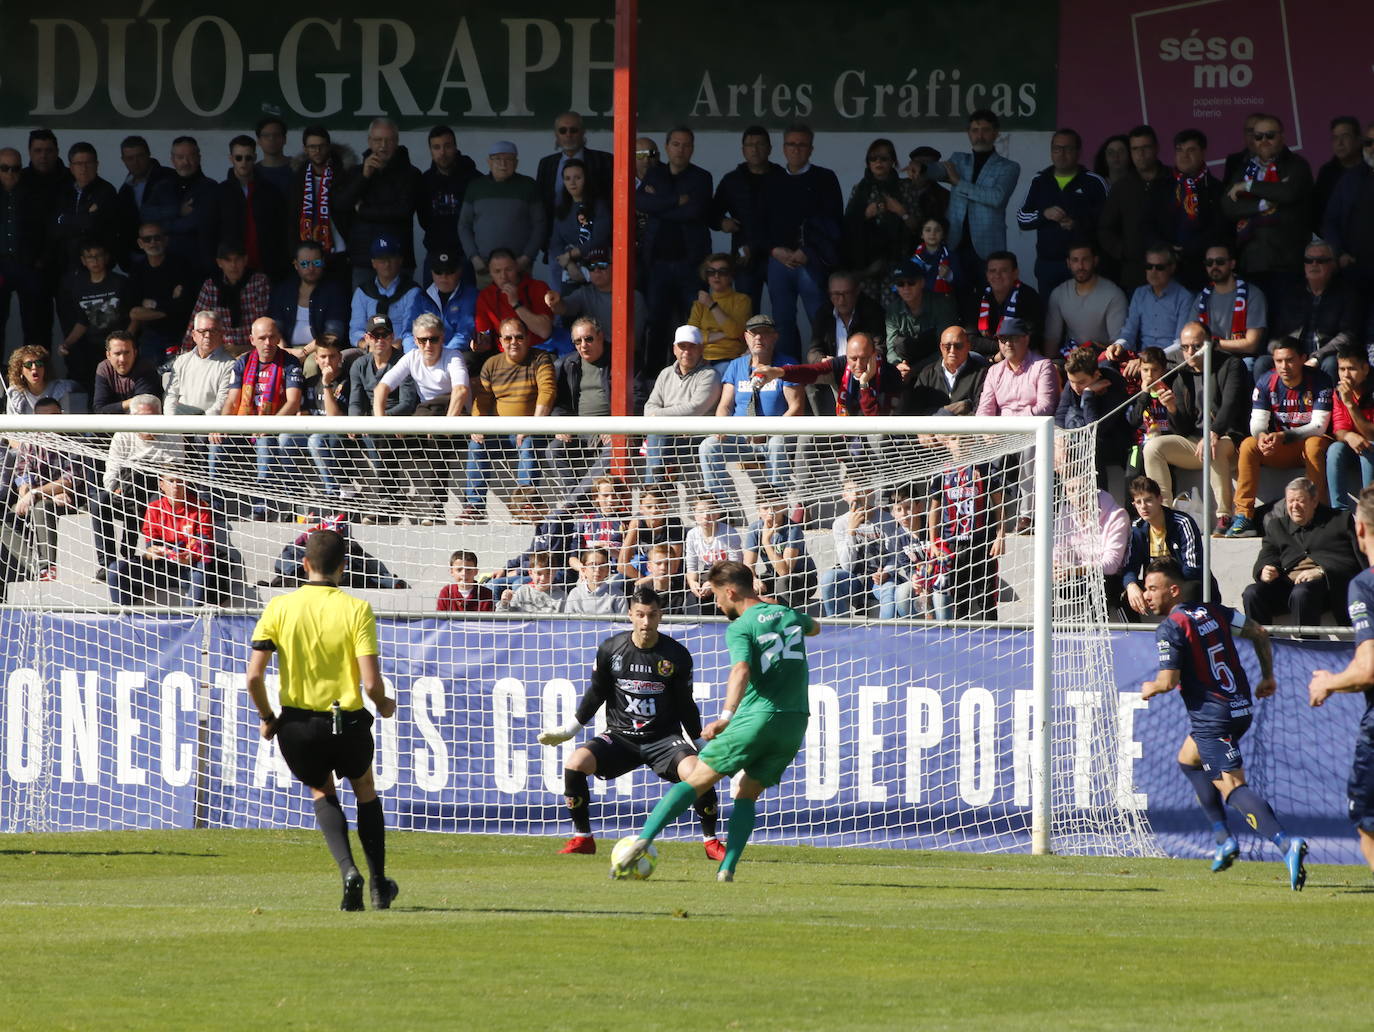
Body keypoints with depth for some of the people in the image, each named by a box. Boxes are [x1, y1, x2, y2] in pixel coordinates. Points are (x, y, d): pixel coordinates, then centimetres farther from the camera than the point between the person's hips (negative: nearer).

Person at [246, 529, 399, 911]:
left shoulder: (279, 608, -5)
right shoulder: (356, 610, -10)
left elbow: (254, 675, -9)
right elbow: (371, 682, -16)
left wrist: (267, 718, 9)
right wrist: (384, 706, 7)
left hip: (296, 725, 1)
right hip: (348, 722, -1)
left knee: (322, 792, 25)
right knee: (365, 790, 27)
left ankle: (348, 869, 1)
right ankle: (379, 886, 29)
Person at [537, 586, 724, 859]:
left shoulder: (677, 655, -6)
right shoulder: (611, 649, -4)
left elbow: (685, 705, 6)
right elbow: (596, 694, 9)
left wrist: (700, 742, 6)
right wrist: (568, 730, 10)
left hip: (665, 737, -1)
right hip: (620, 735, 1)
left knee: (696, 772, -29)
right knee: (575, 763, -22)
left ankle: (711, 841, -7)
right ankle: (582, 837, -4)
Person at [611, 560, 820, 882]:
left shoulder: (740, 628, -5)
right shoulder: (790, 616, 16)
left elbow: (741, 669, -26)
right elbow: (814, 627, 42)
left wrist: (726, 716, -36)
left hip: (756, 717, -6)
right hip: (795, 722, 6)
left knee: (697, 780, 0)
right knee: (747, 794, 15)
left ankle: (643, 840, -12)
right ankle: (727, 869, 0)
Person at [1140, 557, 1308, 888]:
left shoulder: (1170, 629, -13)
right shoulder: (1211, 611, 10)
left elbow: (1168, 682, -17)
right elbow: (1259, 633, 13)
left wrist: (1149, 689, 5)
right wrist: (1268, 676, 22)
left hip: (1212, 716, -9)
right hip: (1242, 707, 9)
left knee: (1231, 787, -14)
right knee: (1188, 759, 29)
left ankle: (1286, 843, -34)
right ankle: (1224, 840, 26)